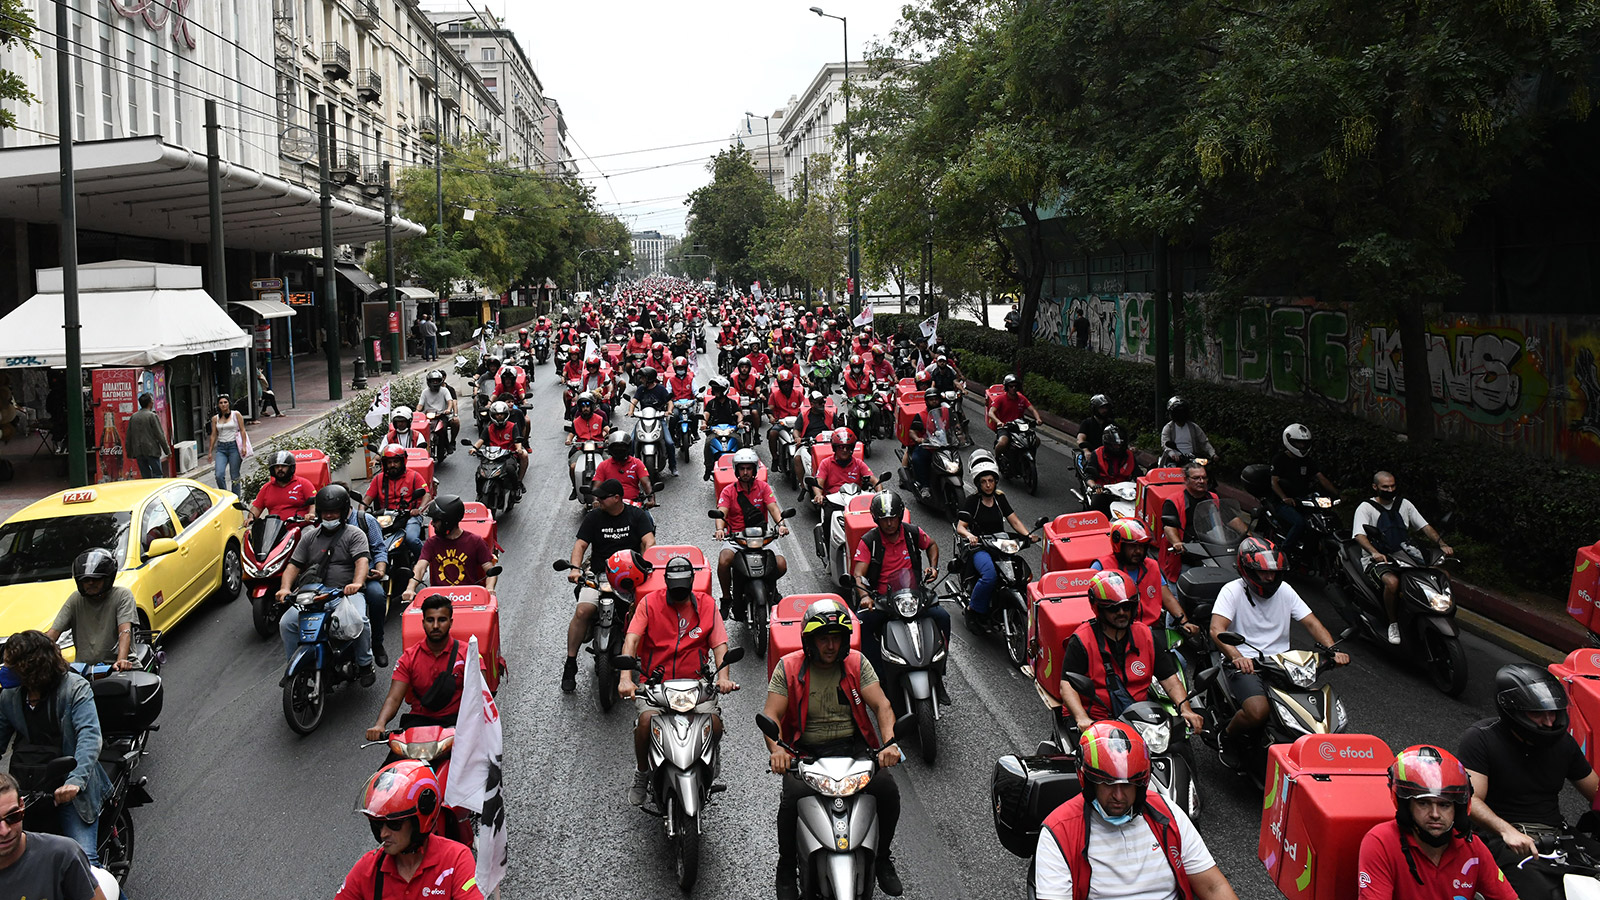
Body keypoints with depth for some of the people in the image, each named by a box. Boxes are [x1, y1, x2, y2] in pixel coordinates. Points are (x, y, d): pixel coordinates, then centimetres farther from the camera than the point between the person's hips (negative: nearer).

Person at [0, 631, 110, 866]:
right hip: (22, 787, 5)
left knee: (83, 859, -17)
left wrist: (75, 781, -32)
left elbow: (89, 737, -17)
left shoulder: (75, 688, -6)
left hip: (66, 787, -5)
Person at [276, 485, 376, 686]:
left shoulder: (354, 534, 6)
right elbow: (293, 565, 14)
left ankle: (365, 665, -13)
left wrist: (357, 583, -32)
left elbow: (362, 560, -11)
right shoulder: (309, 538, 20)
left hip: (346, 594, -4)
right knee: (287, 623, -18)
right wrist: (285, 588, -7)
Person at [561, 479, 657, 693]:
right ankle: (570, 664, -13)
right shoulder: (593, 517, 10)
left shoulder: (637, 515, 6)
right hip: (599, 574, 1)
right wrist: (575, 568, -16)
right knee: (582, 611, -23)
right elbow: (580, 544, 4)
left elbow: (649, 542, -4)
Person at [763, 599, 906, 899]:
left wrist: (889, 743, -22)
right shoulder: (788, 667, -1)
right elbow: (771, 714, -7)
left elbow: (882, 705, -2)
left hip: (853, 747, 2)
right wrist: (776, 749, -27)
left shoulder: (857, 663, 4)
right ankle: (786, 866, 1)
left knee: (888, 791, -22)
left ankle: (883, 858, 7)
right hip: (805, 752, -2)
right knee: (792, 800, -29)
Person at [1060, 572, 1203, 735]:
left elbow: (1169, 678, 10)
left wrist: (1185, 709, -8)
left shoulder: (1145, 635, 10)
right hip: (1098, 720, -4)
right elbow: (1067, 685, -11)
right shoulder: (1081, 641, -4)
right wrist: (1082, 719, -28)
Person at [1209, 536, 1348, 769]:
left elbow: (1311, 623, 8)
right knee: (1258, 711, -31)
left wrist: (1334, 650, -12)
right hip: (1245, 665, -5)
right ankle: (1227, 737, 3)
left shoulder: (1284, 590, 12)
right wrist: (1236, 656, -39)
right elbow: (1216, 629, -20)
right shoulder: (1233, 590, -6)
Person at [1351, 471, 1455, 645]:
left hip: (1403, 553, 5)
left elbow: (1425, 526, 9)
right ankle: (1393, 623, -16)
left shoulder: (1403, 504, 13)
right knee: (1392, 582, -37)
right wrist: (1374, 552, -37)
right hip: (1377, 558, -5)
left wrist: (1442, 544, -8)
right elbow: (1359, 535, -18)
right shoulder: (1366, 507, -3)